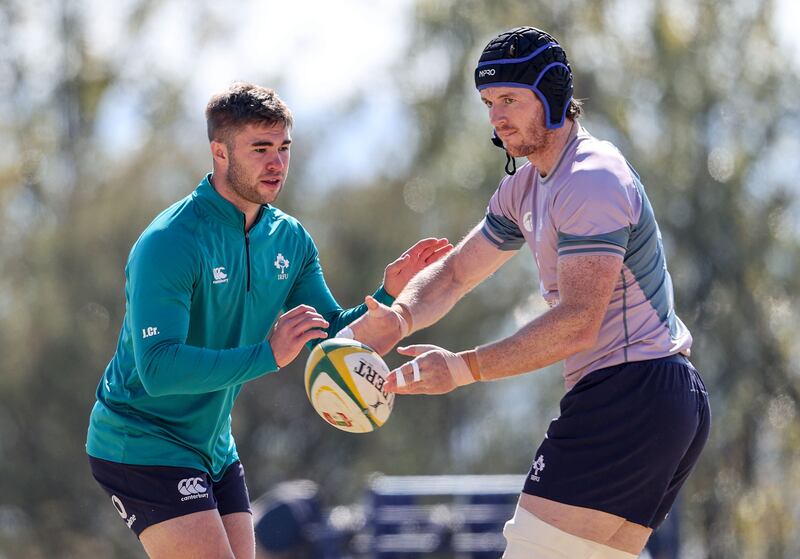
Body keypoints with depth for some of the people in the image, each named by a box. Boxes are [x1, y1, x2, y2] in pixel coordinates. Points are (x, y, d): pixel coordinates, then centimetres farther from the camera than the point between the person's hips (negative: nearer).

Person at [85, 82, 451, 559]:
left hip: (214, 449, 8)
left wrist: (389, 297, -13)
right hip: (142, 445, -8)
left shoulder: (290, 239, 3)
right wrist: (267, 356, -37)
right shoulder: (169, 243, -22)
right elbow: (158, 368, -31)